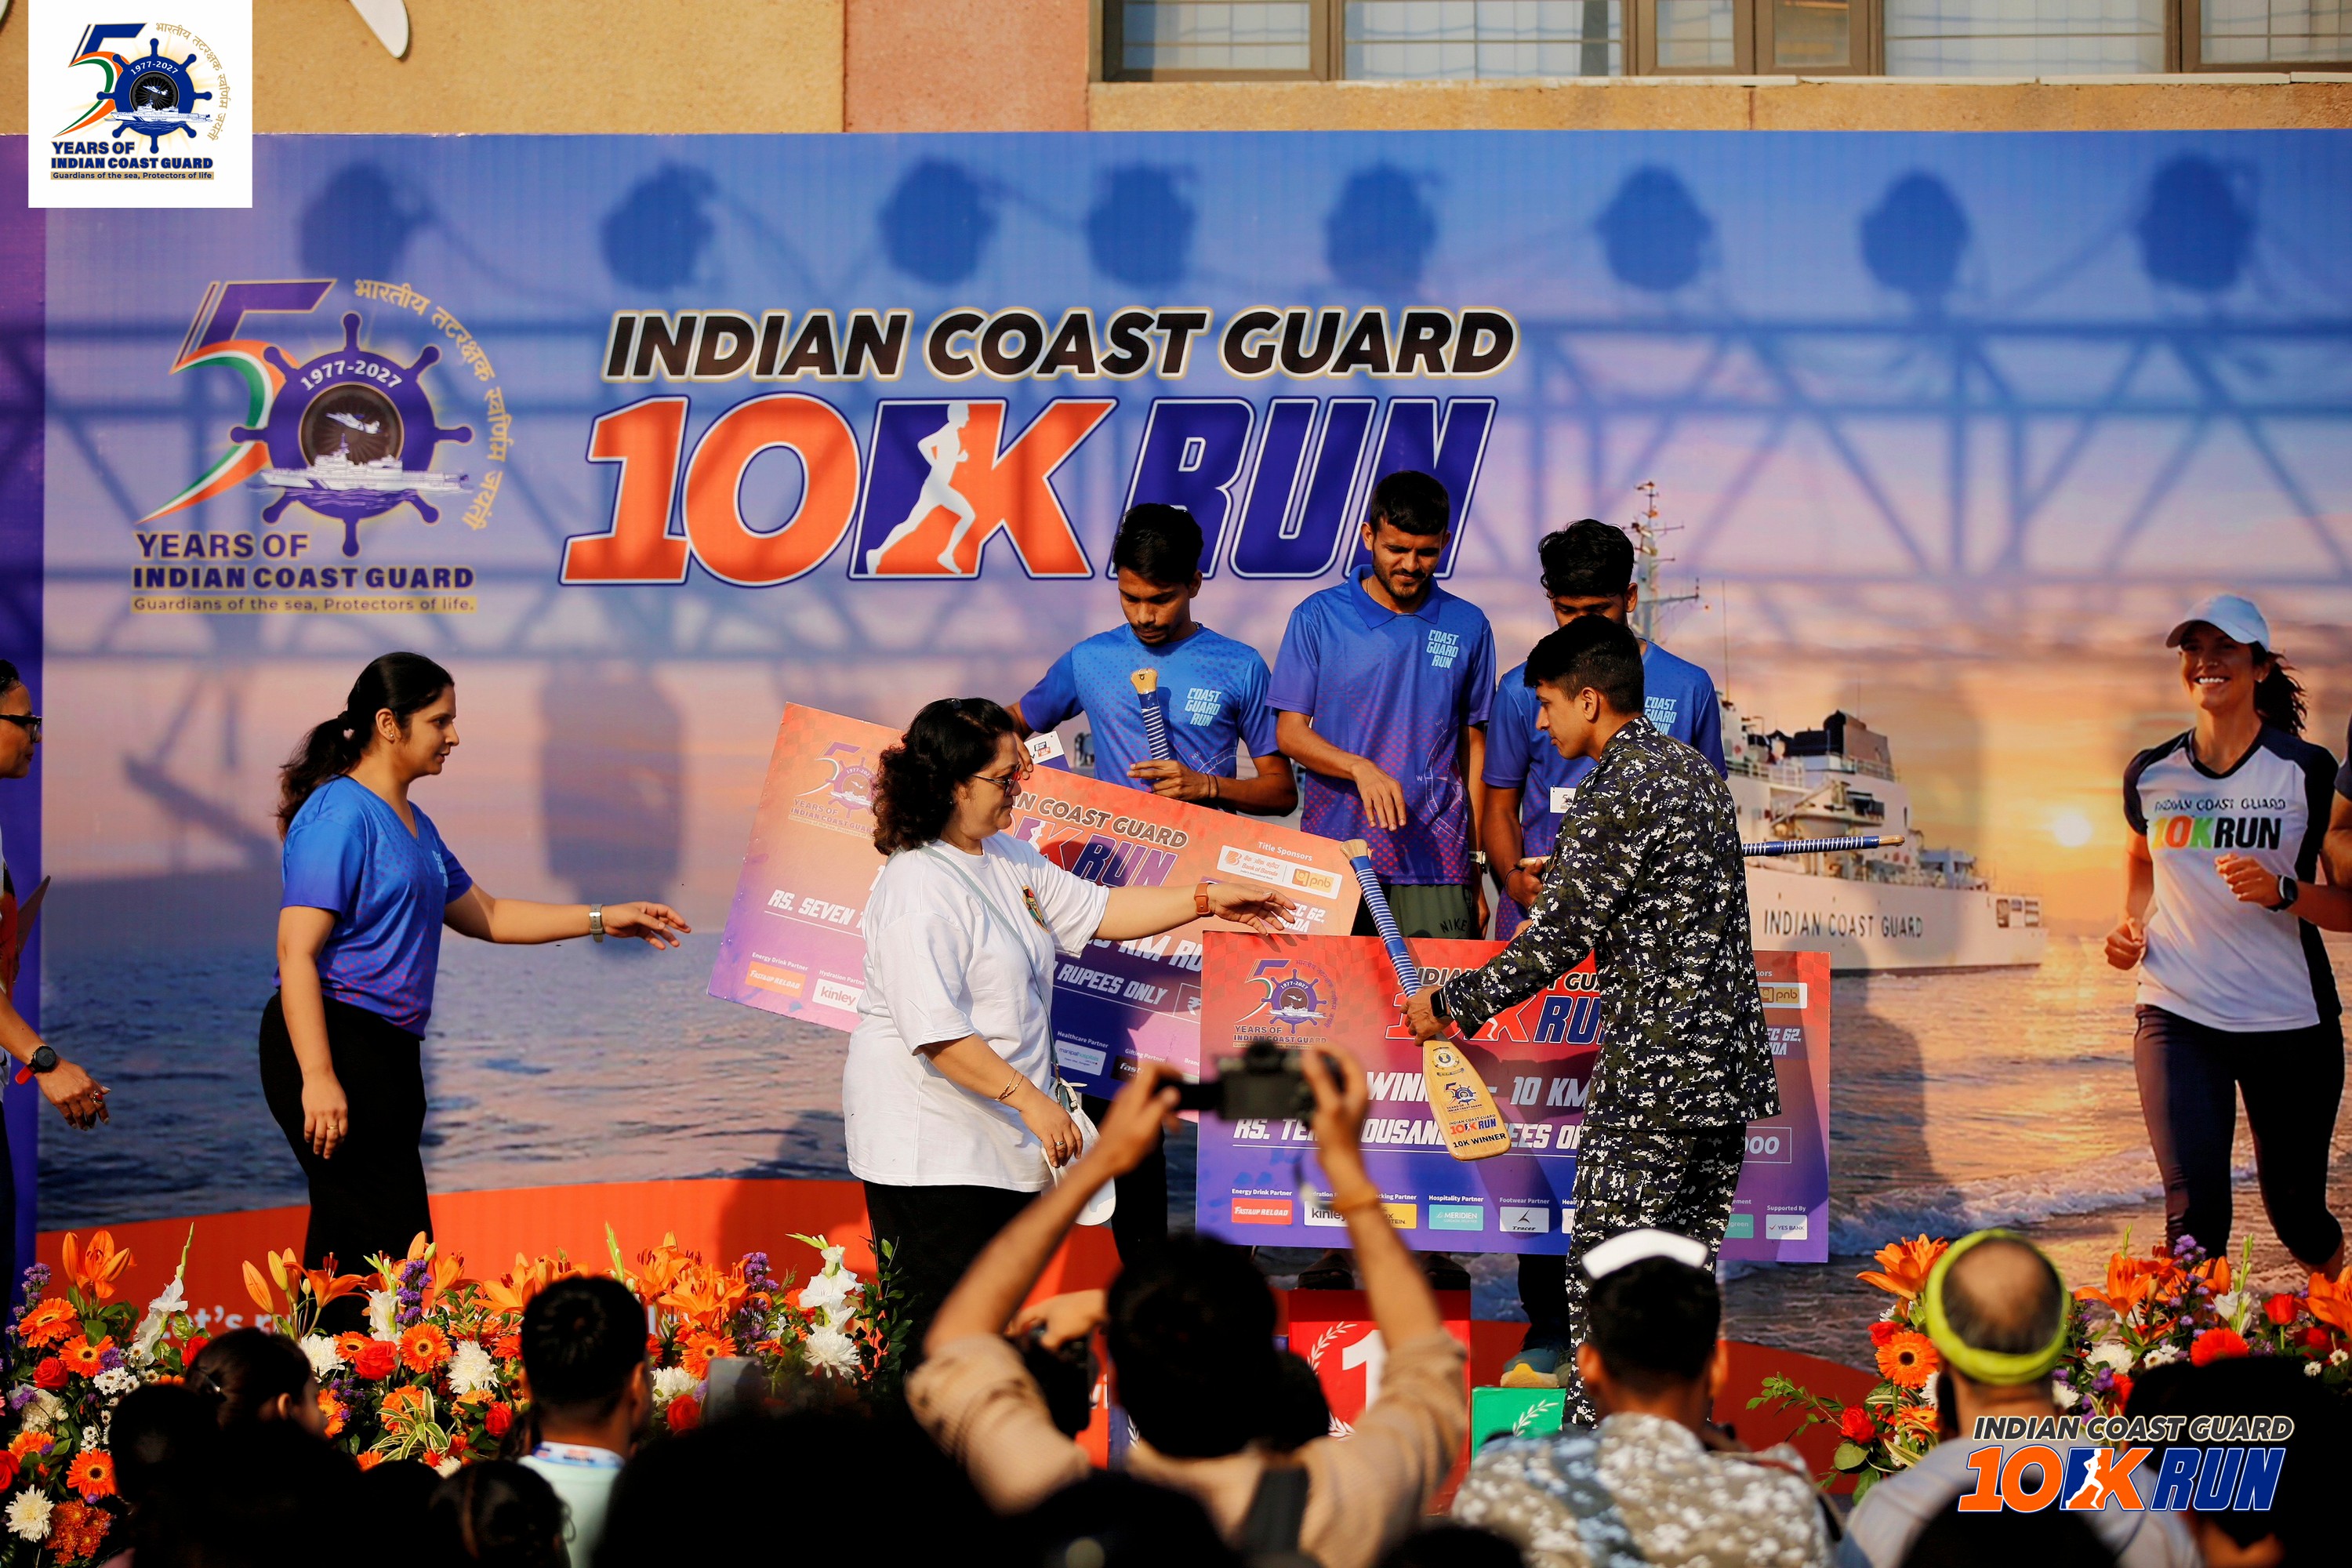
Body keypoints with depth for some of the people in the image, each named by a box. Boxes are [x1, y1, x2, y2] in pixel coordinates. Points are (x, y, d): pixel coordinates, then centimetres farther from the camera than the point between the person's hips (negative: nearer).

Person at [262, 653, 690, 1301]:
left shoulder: (413, 824, 20)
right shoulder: (340, 816, -11)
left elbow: (485, 916, 30)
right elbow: (296, 952, -17)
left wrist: (604, 920, 25)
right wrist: (317, 1077, -24)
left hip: (387, 1053, 10)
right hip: (334, 1044, -10)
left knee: (350, 1246, 6)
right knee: (393, 1245, -13)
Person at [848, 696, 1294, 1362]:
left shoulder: (1007, 857, 11)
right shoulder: (919, 890, -20)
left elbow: (1094, 910, 22)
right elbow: (936, 1033, -25)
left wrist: (1209, 899, 19)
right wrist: (1030, 1100, -24)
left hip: (996, 1139, 10)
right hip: (930, 1150, -10)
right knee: (936, 1324, -9)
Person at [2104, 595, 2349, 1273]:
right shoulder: (2151, 773, 5)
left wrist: (2282, 892, -23)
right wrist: (2132, 923, 8)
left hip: (2290, 1022, -1)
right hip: (2178, 1018, 2)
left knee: (2295, 1211, 11)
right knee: (2194, 1212, -15)